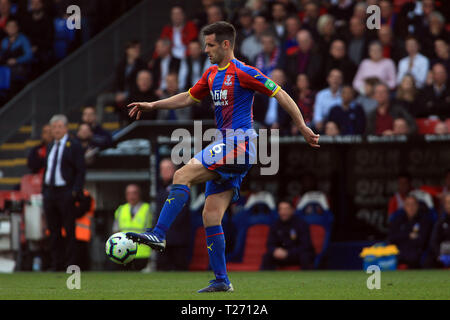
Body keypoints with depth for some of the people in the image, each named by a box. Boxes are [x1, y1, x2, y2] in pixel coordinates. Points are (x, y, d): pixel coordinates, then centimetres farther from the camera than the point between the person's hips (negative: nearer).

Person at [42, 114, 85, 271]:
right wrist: (44, 190, 12)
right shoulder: (51, 146, 17)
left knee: (69, 230, -3)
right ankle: (57, 263, 13)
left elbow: (80, 171, -8)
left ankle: (70, 264, 0)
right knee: (53, 230, 8)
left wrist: (75, 192, -15)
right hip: (50, 192, 7)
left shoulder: (73, 146, -3)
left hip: (66, 193, -7)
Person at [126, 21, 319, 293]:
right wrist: (153, 105, 23)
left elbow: (281, 95, -6)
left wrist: (303, 127, -7)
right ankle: (222, 281, 5)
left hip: (240, 142, -9)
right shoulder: (212, 75, 18)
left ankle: (159, 234, -23)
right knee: (211, 215, 3)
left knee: (183, 175, -20)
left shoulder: (243, 73, -7)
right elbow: (189, 98, 30)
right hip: (226, 149, 9)